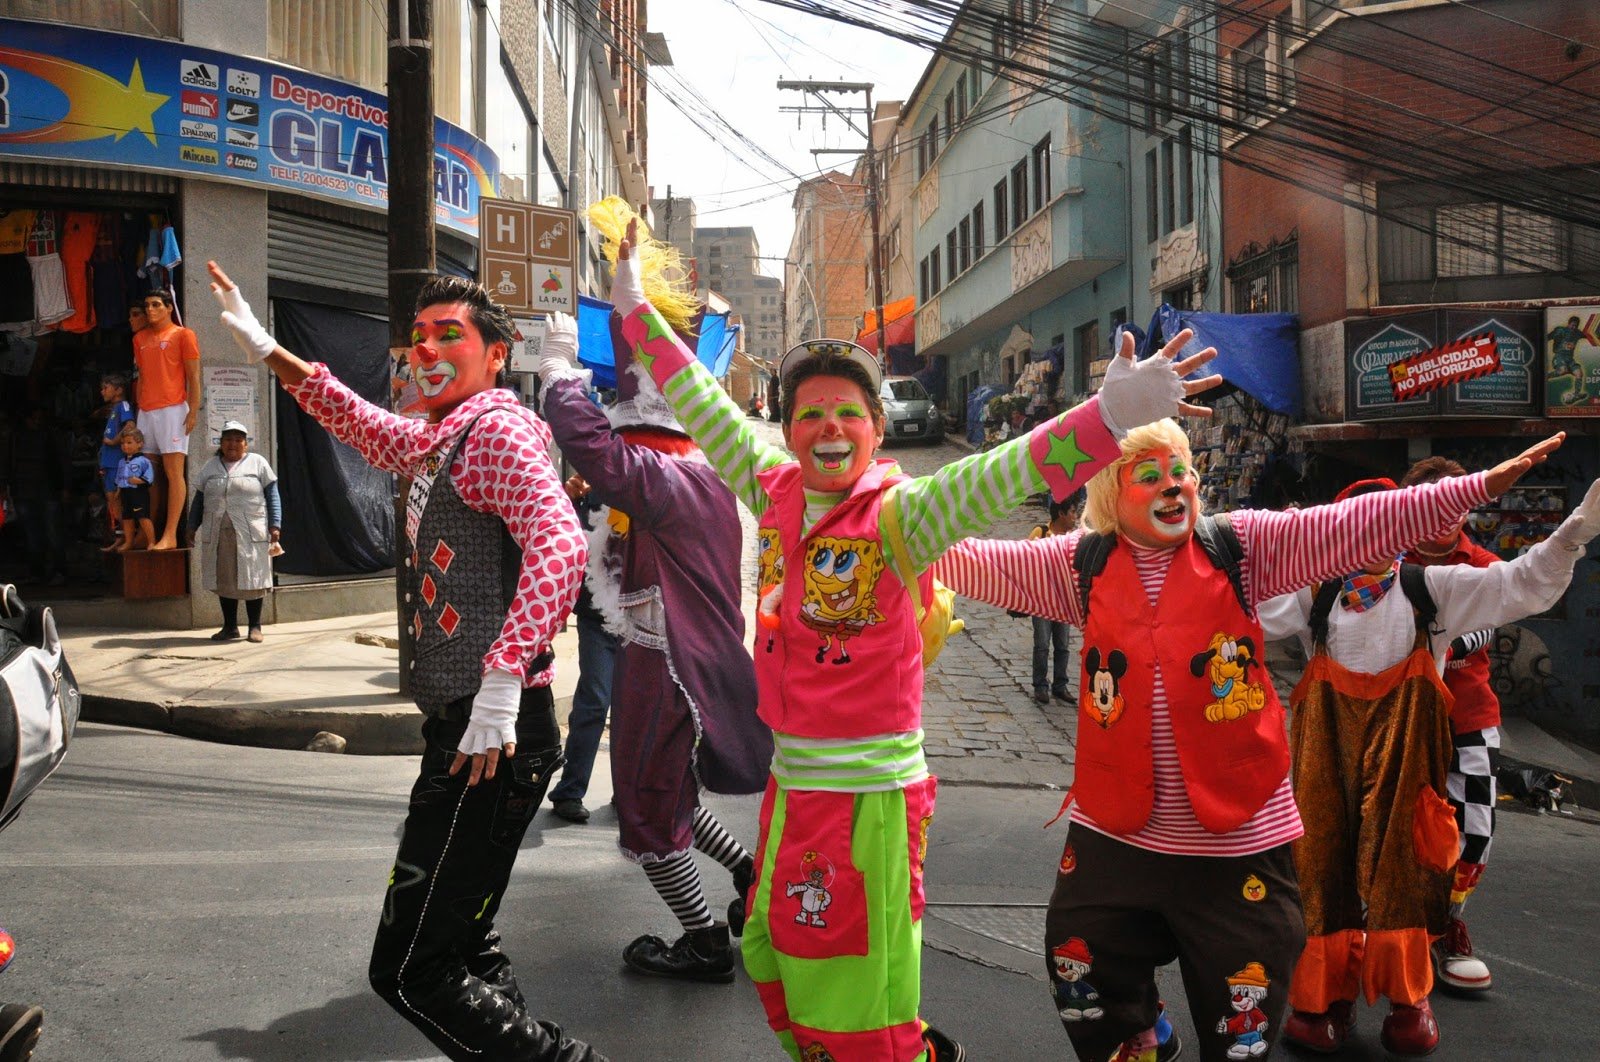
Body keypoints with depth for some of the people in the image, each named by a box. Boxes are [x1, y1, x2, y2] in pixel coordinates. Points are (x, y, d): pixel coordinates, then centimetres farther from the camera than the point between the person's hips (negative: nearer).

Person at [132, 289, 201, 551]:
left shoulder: (182, 335, 1)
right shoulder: (140, 338, 18)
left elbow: (193, 377, -3)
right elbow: (142, 377, 20)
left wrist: (193, 411, -11)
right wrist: (139, 409, 13)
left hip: (172, 409, -6)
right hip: (146, 412, 6)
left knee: (173, 472, -9)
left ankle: (170, 536, -12)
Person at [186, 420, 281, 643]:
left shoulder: (258, 463, 6)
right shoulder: (211, 467, 16)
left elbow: (272, 496, 2)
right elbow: (199, 499, 19)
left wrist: (274, 525, -7)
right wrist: (192, 526, 14)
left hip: (250, 533, -3)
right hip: (218, 534, 3)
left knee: (252, 579, -2)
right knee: (224, 580, 6)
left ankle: (255, 626, 7)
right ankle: (230, 626, 14)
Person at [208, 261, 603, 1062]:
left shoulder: (496, 428, -10)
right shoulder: (437, 440, 19)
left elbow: (559, 543, -27)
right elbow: (364, 425, 40)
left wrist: (501, 679, -35)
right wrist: (268, 353, 38)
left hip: (495, 731, -10)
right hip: (462, 726, 10)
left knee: (411, 969, -9)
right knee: (457, 945, 17)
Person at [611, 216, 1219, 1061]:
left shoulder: (899, 514, -12)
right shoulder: (774, 493, 5)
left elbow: (997, 477, -28)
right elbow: (704, 408, 16)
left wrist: (1108, 416, -43)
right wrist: (636, 312, 24)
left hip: (870, 792, -7)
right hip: (790, 779, 7)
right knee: (777, 970, 22)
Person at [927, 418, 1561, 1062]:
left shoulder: (1242, 547, -2)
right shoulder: (1081, 564, 2)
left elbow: (1357, 525, -9)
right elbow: (976, 562, 1)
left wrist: (1481, 485, -16)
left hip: (1238, 837, -1)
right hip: (1112, 834, 2)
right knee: (1091, 1008, 15)